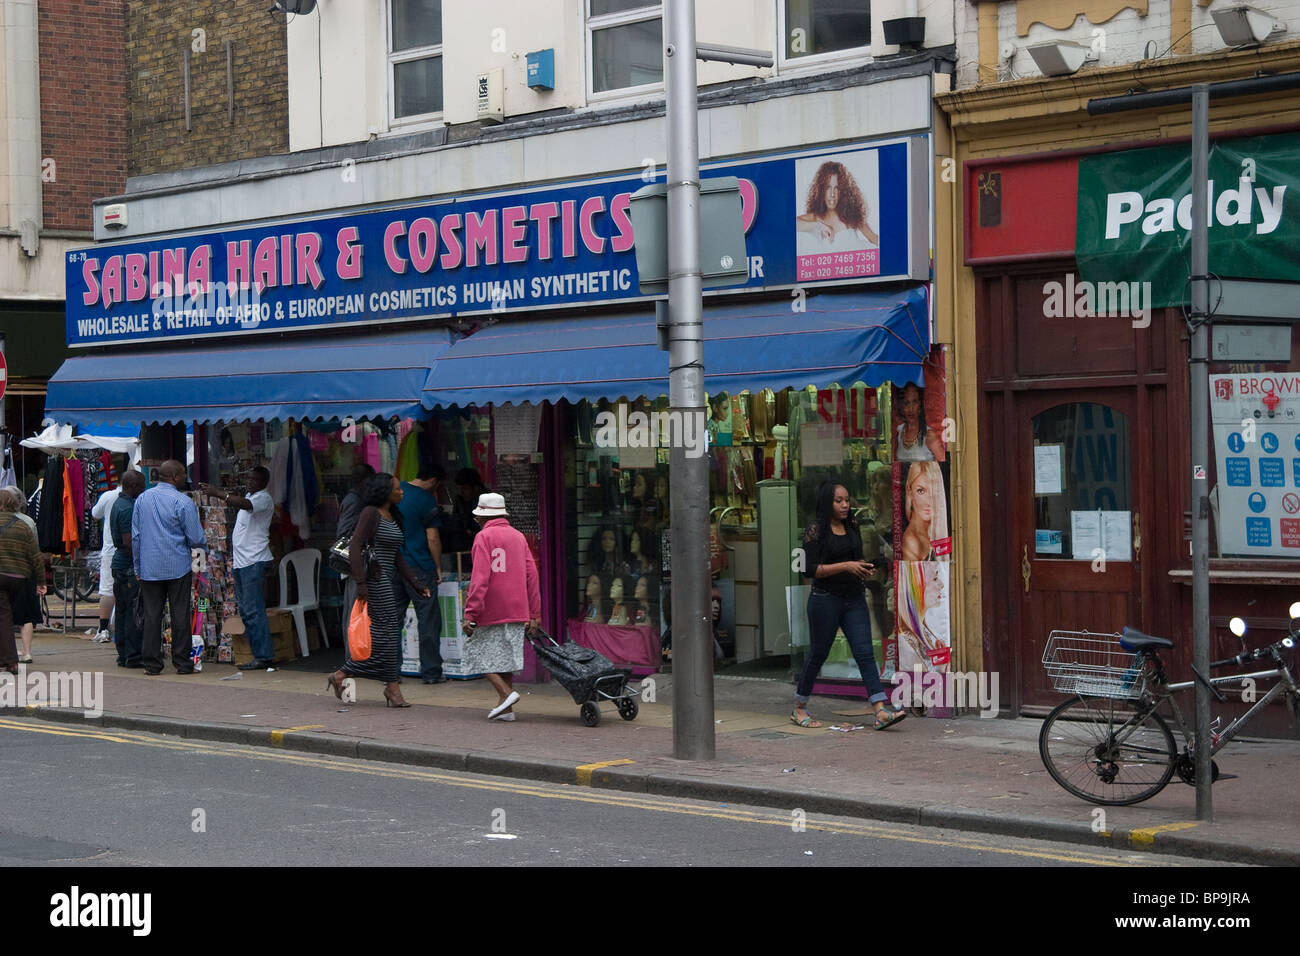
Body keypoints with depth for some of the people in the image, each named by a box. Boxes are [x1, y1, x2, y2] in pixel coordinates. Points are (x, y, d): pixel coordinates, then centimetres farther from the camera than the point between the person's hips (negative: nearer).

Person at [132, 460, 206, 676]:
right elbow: (196, 538, -8)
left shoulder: (142, 499, 6)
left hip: (149, 568, 4)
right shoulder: (182, 502, -9)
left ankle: (151, 664, 6)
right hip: (177, 567, -4)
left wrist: (138, 567, 15)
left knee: (151, 615, 6)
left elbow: (135, 536, 9)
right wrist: (205, 546, 15)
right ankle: (182, 662, 5)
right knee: (180, 615, 3)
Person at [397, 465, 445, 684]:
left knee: (392, 618, 10)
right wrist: (438, 568, -2)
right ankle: (431, 672, 4)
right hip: (418, 567, -6)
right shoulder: (427, 500, -11)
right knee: (428, 619, 2)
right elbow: (432, 539, -13)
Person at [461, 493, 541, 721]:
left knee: (480, 655, 3)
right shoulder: (519, 537, 12)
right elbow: (531, 576, 11)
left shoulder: (484, 537, -7)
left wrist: (470, 614, -15)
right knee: (505, 657, 12)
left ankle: (506, 693, -12)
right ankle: (506, 708, 9)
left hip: (491, 610, -6)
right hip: (516, 610, 6)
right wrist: (534, 614, 14)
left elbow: (480, 578, -15)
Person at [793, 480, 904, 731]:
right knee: (818, 654, 6)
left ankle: (881, 711, -15)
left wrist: (864, 569, 3)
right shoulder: (816, 531, -8)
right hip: (826, 599, -5)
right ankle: (799, 709, 22)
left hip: (854, 598, 5)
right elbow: (810, 569, -15)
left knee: (865, 653, -6)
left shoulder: (852, 528, 12)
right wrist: (846, 566, -19)